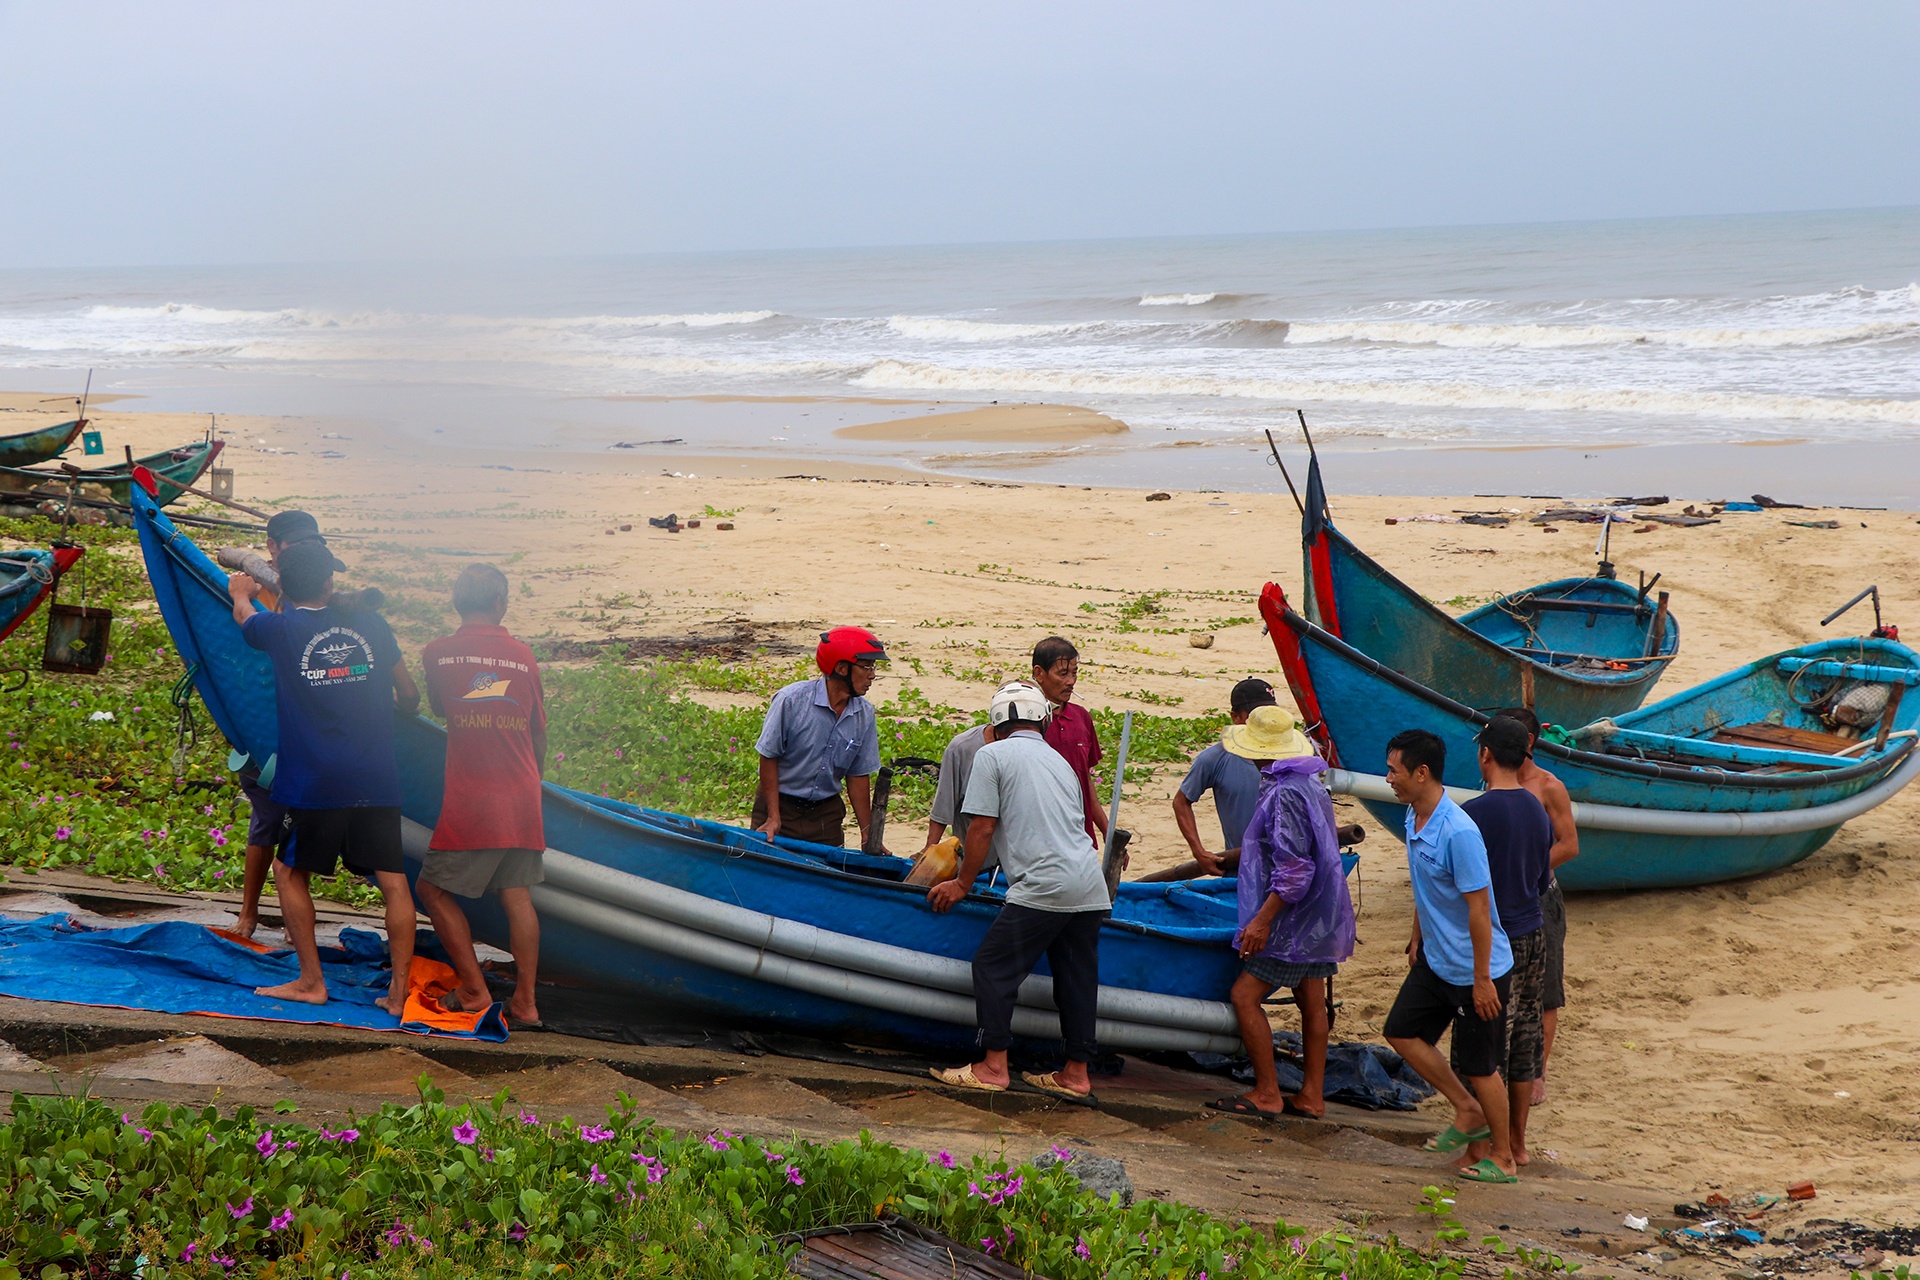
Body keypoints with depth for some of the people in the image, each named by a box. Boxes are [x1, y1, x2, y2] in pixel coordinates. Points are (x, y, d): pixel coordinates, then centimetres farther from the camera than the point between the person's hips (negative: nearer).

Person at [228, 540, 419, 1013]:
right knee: (393, 881, 4)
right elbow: (409, 696, 17)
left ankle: (311, 982, 13)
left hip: (315, 784, -2)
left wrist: (241, 591, 49)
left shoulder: (281, 630, 0)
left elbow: (243, 612, 26)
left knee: (289, 871, 15)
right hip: (378, 780, 2)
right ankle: (399, 991, 2)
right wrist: (404, 708, 41)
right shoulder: (369, 624, 6)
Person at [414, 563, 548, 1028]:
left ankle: (473, 988, 6)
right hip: (521, 798, 3)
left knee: (435, 887, 10)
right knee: (517, 895, 6)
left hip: (469, 800, -3)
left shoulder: (438, 653, -2)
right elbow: (539, 733, 11)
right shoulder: (523, 655, 5)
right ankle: (525, 1001, 4)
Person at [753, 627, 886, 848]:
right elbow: (769, 757, -10)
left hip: (827, 813, 4)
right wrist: (773, 818, -13)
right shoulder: (792, 700, -17)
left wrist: (868, 834, 1)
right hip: (781, 805, -4)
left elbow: (858, 775, 3)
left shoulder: (864, 714, -3)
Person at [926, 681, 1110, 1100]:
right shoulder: (1059, 760, 22)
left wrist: (962, 884, 7)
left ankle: (993, 1066, 3)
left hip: (1043, 887, -7)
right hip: (1091, 888, 7)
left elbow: (982, 828, -3)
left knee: (994, 966, 3)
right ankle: (1076, 1073, 17)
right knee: (1076, 975, 13)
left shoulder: (993, 755, 3)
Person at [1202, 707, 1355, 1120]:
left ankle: (1267, 1093, -3)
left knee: (1245, 995, -6)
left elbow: (1294, 869, -25)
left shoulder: (1285, 794, -21)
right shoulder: (1310, 783, 12)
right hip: (1319, 915, 10)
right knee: (1311, 1002, 12)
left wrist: (1262, 920, -23)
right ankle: (1311, 1096, 17)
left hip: (1294, 916, -10)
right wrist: (1241, 854, 40)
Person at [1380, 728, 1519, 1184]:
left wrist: (1482, 979, -21)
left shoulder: (1459, 832, -27)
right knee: (1402, 1031, 12)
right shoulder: (1414, 818, 2)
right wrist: (1417, 940, 24)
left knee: (1479, 1065, 3)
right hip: (1435, 960, 9)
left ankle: (1502, 1158, 20)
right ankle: (1469, 1112, 24)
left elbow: (1478, 908, -25)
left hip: (1474, 971, -9)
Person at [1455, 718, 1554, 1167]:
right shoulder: (1539, 811, 5)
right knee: (1524, 1043, 13)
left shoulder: (1474, 813, -18)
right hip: (1532, 937, 7)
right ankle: (1517, 1143, 22)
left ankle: (1483, 1148, 4)